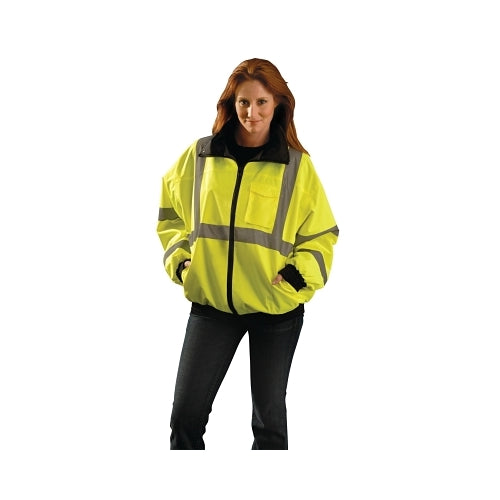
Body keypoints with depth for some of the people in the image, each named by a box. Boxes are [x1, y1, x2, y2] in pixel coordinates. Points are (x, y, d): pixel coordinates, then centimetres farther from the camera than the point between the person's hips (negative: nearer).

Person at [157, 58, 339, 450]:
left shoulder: (297, 166, -4)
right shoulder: (200, 156, 1)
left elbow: (322, 234, 1)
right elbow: (172, 213, 14)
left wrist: (298, 274, -13)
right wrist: (179, 257, -1)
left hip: (276, 308, -1)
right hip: (210, 303, 1)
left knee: (269, 418, 11)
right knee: (186, 415, 2)